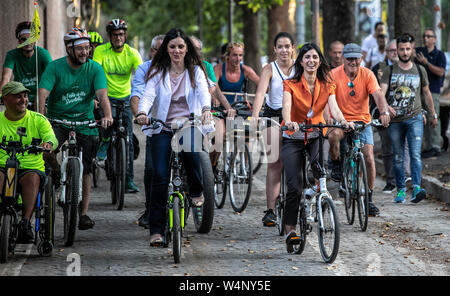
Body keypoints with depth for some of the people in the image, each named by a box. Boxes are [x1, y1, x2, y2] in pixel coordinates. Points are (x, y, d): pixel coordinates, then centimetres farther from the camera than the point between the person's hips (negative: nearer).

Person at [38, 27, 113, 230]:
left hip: (85, 123, 1)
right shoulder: (55, 67, -8)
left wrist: (107, 116, -35)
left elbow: (102, 95, -17)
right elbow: (43, 92, -19)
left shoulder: (94, 68, -4)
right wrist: (41, 115, -36)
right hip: (57, 121, -1)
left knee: (84, 170, -1)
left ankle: (84, 213, 8)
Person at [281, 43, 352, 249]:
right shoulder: (291, 85, -8)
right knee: (294, 187, -10)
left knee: (320, 162, -33)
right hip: (293, 138, -2)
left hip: (316, 136, 2)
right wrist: (289, 122, -47)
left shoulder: (327, 86, 1)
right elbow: (286, 106, -25)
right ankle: (290, 230, 2)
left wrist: (343, 121, -37)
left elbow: (334, 108, -14)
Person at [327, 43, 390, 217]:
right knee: (333, 135, -37)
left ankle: (368, 198, 7)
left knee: (368, 158, -10)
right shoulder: (334, 75, -11)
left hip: (362, 121, 2)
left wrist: (384, 112, -38)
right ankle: (336, 166, -7)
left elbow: (377, 95, -18)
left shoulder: (367, 75, -6)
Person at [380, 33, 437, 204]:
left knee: (415, 155, -15)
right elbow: (381, 92, -9)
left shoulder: (420, 70, 9)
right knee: (398, 158, 5)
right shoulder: (390, 71, 4)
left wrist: (433, 114, 25)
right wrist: (386, 107, -29)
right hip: (395, 120, 1)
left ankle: (416, 189, -24)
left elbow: (426, 93, 20)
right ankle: (401, 190, 14)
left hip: (414, 118, -1)